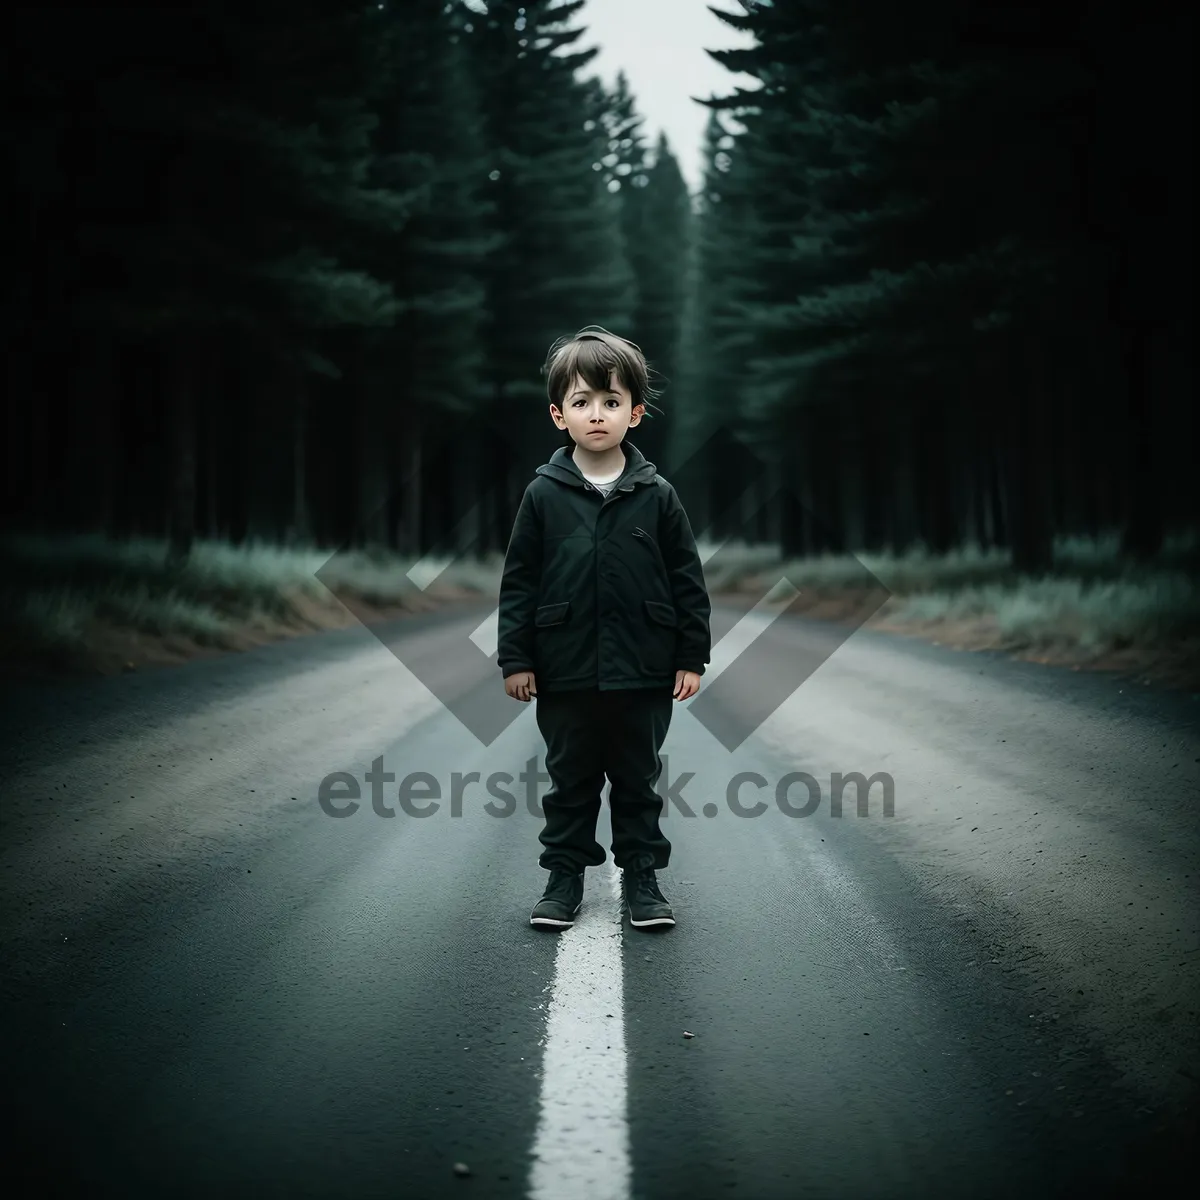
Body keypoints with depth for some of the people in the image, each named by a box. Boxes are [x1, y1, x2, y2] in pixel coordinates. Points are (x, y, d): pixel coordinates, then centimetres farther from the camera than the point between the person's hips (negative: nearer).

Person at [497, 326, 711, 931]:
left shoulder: (656, 496, -2)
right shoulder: (544, 495, -3)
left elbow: (687, 581, 2)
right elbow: (518, 581, 1)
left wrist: (691, 657, -1)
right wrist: (516, 658, -2)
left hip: (643, 675, 0)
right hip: (566, 673, 0)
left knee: (638, 780, 11)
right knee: (570, 780, 12)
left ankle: (642, 878, 23)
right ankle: (565, 877, 24)